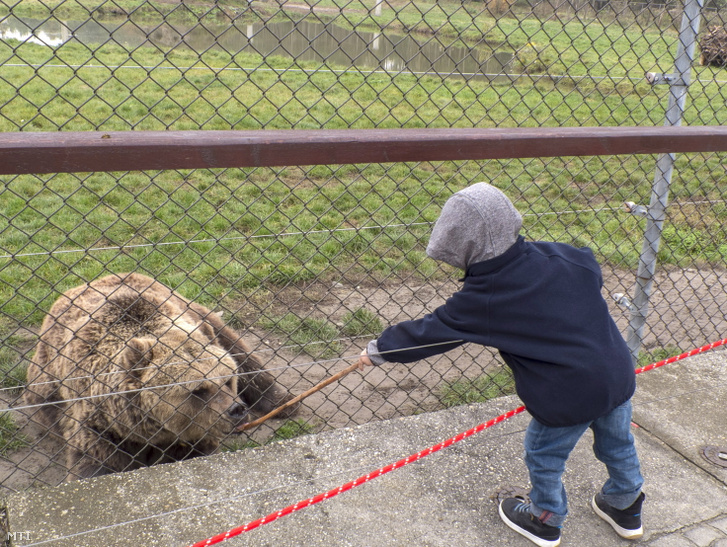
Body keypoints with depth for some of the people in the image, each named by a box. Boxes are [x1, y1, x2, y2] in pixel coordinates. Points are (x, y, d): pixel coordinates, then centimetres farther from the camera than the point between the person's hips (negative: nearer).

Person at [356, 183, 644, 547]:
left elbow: (428, 333, -7)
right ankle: (625, 508, 51)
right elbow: (594, 275, 15)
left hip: (569, 397, -6)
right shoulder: (562, 255, -6)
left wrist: (378, 350, 6)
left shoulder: (482, 299, -17)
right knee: (618, 446, 28)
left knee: (543, 457, 20)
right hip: (618, 374, 6)